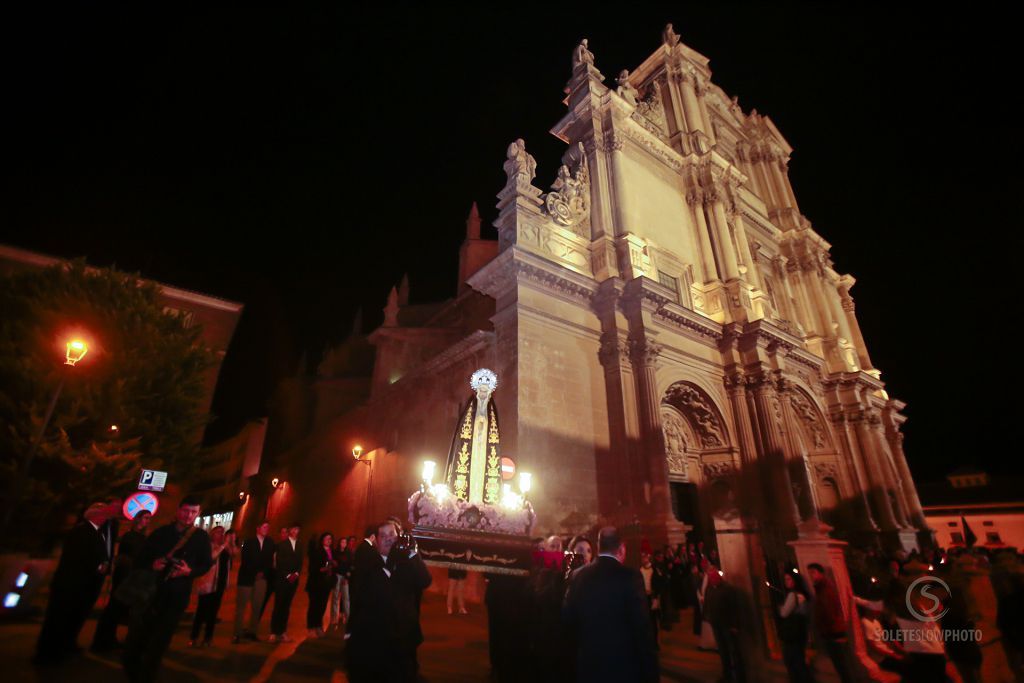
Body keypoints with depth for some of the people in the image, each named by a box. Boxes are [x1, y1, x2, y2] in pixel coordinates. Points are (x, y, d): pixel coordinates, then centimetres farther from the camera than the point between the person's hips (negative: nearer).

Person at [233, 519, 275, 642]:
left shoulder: (270, 543, 10)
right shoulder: (249, 542, 1)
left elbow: (270, 561, 9)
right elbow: (245, 560, -4)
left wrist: (263, 573, -6)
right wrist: (255, 574, -9)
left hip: (261, 578, 2)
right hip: (247, 577, -2)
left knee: (257, 606, -1)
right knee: (241, 606, -3)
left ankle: (252, 631, 7)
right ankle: (237, 633, 3)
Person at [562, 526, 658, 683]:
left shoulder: (578, 575, -1)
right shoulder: (630, 576, -15)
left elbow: (567, 617, 5)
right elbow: (642, 626, -15)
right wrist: (650, 669, -7)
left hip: (588, 662, 4)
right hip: (624, 664, -3)